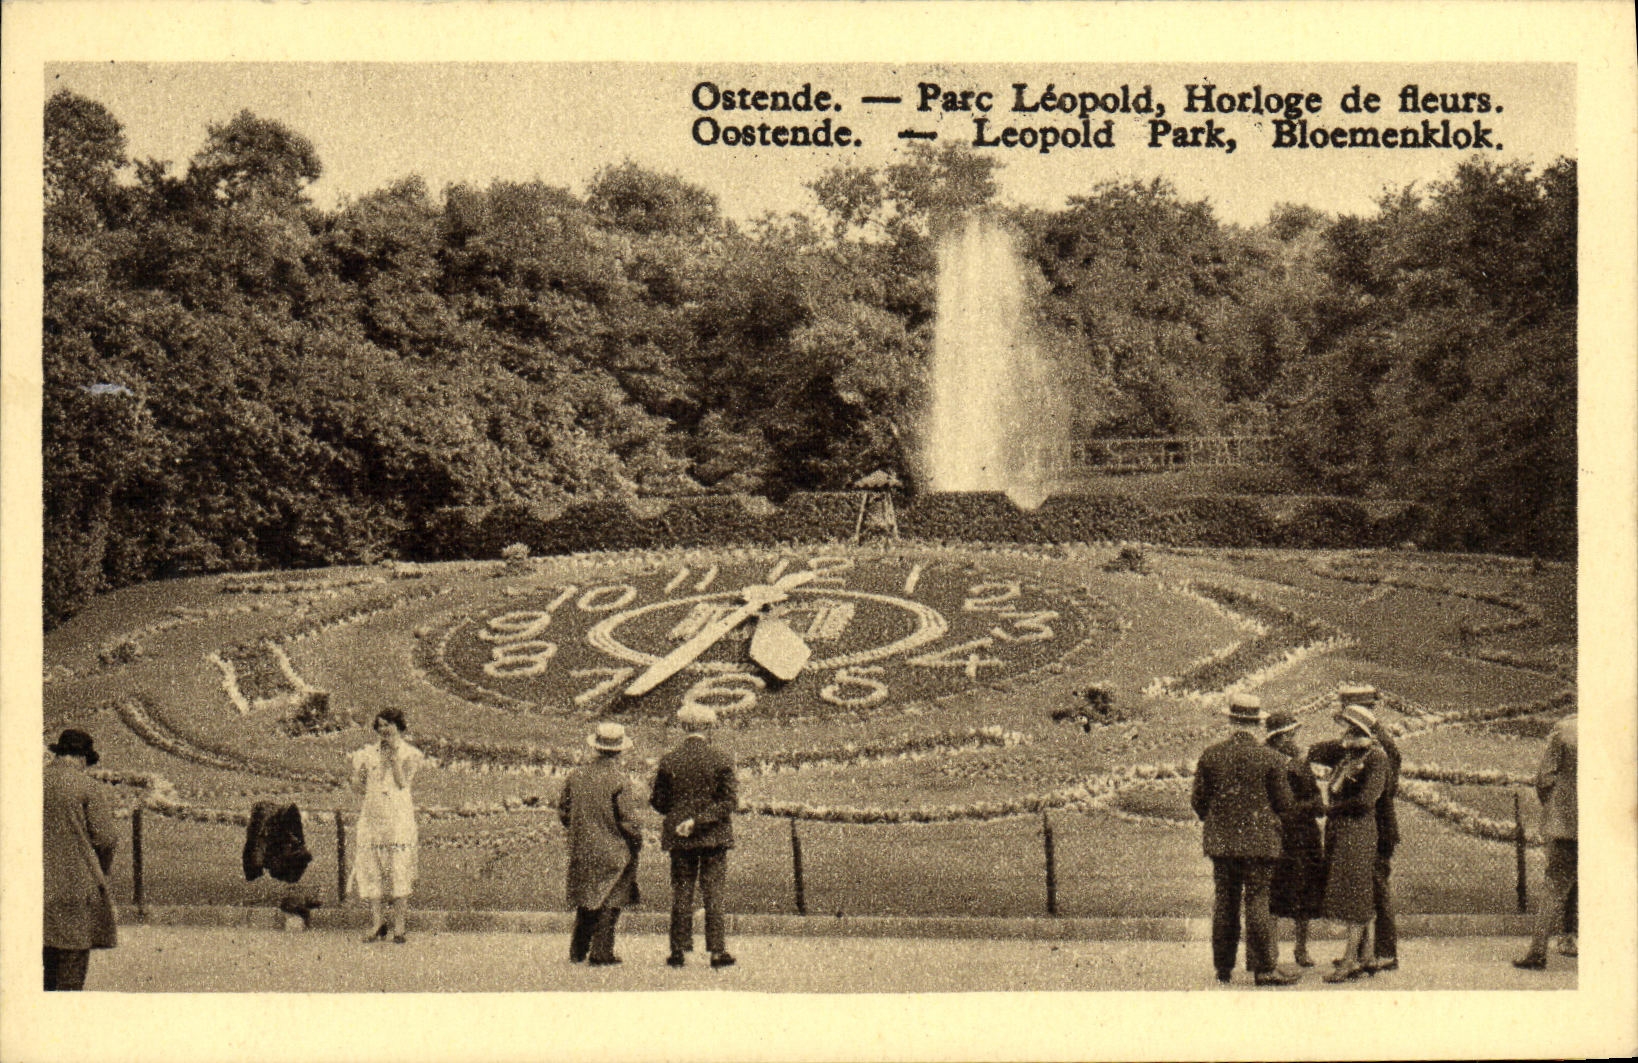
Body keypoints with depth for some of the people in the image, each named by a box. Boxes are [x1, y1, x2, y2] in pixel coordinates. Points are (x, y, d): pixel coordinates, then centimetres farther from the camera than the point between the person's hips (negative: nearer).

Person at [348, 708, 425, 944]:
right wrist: (355, 766, 0)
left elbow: (403, 782, -9)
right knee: (369, 866, -1)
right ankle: (377, 923, 7)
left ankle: (399, 927, -5)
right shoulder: (368, 753, 15)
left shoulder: (409, 754, 5)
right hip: (372, 815, 4)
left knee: (399, 868, -7)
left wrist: (393, 755, -9)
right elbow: (358, 788, 13)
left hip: (398, 816, -4)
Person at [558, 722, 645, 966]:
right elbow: (627, 819, -15)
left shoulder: (576, 776, 2)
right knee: (609, 902, 3)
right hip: (613, 850, -5)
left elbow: (563, 812, 8)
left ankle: (577, 951, 19)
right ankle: (600, 953, 2)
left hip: (581, 850, 5)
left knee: (585, 900, 16)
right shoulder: (620, 780, -14)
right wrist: (637, 841, 0)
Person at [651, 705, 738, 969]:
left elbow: (659, 801, 1)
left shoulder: (669, 761, -3)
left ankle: (679, 950, 8)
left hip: (679, 838, 1)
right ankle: (717, 951, 3)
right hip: (714, 837, -1)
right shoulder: (721, 760, -6)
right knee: (713, 893, 3)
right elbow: (729, 801, -11)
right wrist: (700, 820, -11)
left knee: (681, 893, 7)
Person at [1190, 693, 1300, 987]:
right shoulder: (1271, 758, -8)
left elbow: (1198, 800, 5)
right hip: (1259, 841, -3)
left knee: (1225, 903, 9)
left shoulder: (1211, 755, 0)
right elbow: (1284, 805, -3)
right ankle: (1263, 968, -1)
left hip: (1221, 841, 3)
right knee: (1258, 902, -1)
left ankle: (1223, 966, 13)